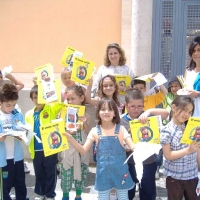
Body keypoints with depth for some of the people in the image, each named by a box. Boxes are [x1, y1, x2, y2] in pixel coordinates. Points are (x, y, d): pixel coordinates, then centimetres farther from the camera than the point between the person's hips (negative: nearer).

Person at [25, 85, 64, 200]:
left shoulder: (51, 109, -4)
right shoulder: (29, 114, 6)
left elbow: (61, 101, -19)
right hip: (36, 150, 3)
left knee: (50, 173, 10)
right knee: (39, 173, 18)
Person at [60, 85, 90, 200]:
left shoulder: (86, 115, -2)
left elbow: (90, 134, 0)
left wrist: (85, 123, -16)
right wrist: (72, 131, -20)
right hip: (68, 149, -1)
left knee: (81, 173, 12)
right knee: (66, 174, 5)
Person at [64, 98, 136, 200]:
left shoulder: (121, 129, -5)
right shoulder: (95, 131, -3)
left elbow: (133, 147, -12)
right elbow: (83, 151, -6)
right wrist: (70, 139, -18)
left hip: (119, 170, -1)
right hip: (103, 171, 1)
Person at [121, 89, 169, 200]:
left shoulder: (148, 116, -7)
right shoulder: (122, 121, -9)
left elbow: (166, 113, -18)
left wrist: (149, 111, -32)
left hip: (148, 162, 1)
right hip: (130, 163, 0)